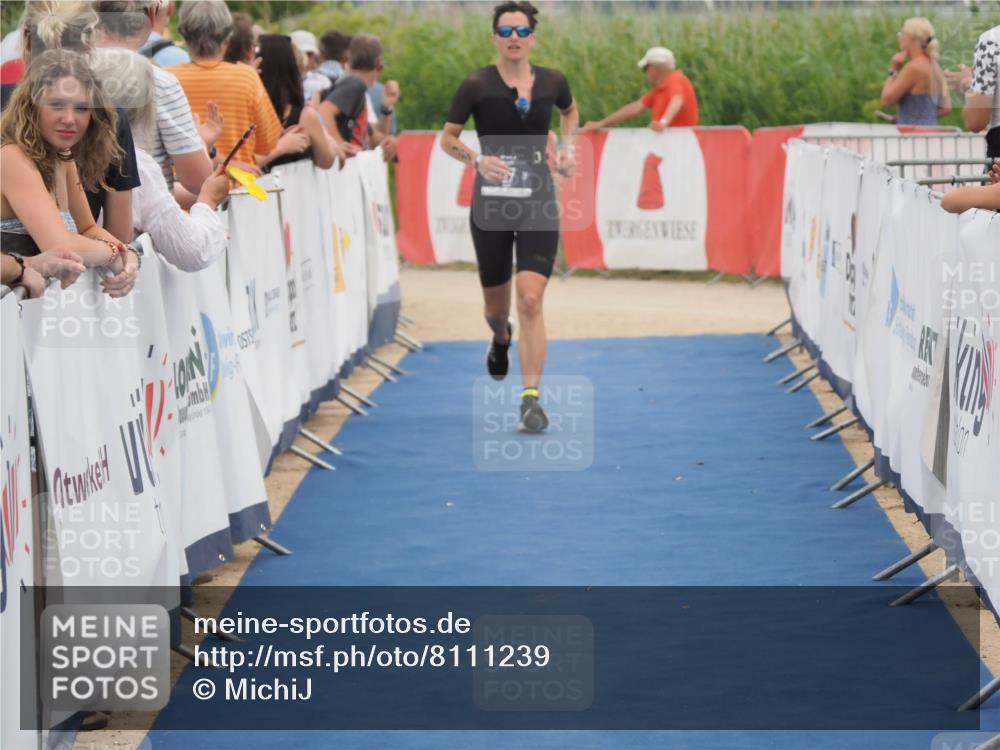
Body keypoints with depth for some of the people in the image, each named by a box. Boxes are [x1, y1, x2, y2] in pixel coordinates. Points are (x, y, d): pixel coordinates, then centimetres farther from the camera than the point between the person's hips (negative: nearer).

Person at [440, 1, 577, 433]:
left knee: (531, 301, -14)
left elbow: (569, 111, 26)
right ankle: (501, 341, 52)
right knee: (496, 304, 13)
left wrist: (568, 147, 9)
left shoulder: (552, 83, 3)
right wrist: (477, 159, -17)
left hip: (538, 203, 0)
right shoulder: (477, 85, -5)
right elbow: (447, 138, 2)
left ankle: (531, 399, -11)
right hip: (491, 203, 0)